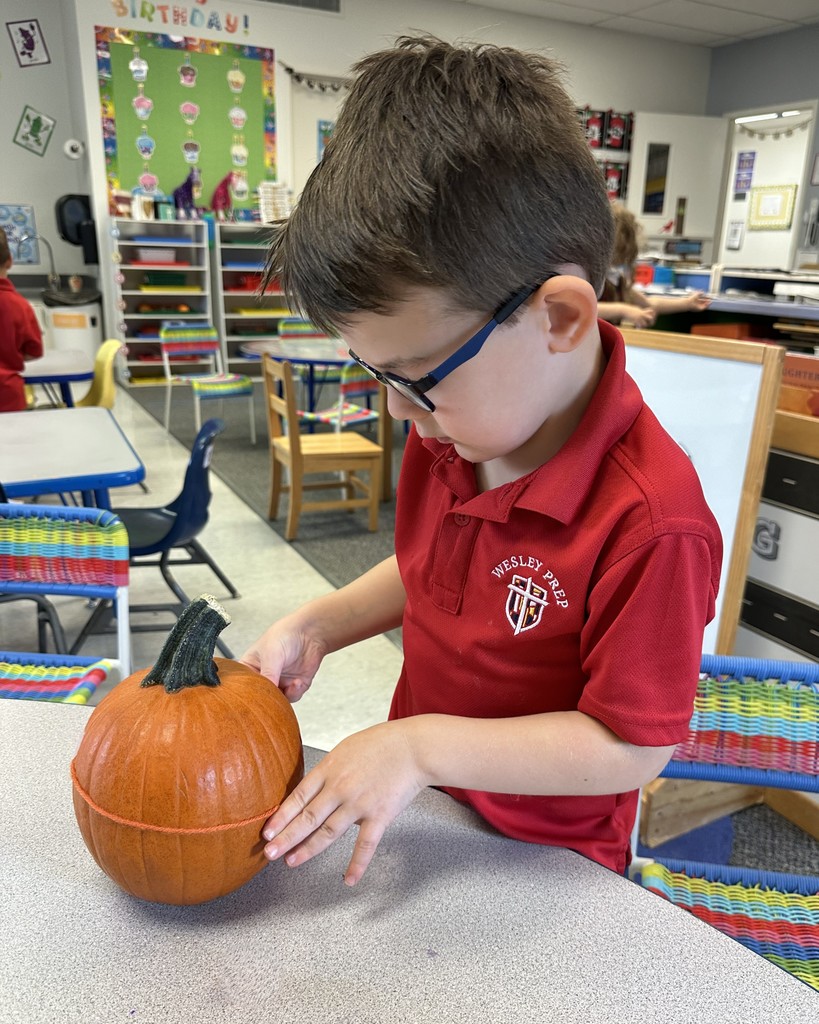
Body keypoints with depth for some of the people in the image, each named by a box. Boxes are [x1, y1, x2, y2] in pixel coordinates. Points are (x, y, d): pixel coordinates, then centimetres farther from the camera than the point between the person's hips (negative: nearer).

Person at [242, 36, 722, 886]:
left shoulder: (651, 521, -34)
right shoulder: (449, 430, -11)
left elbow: (630, 747, -26)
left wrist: (423, 746, -29)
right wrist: (318, 624, -8)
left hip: (541, 853, -6)